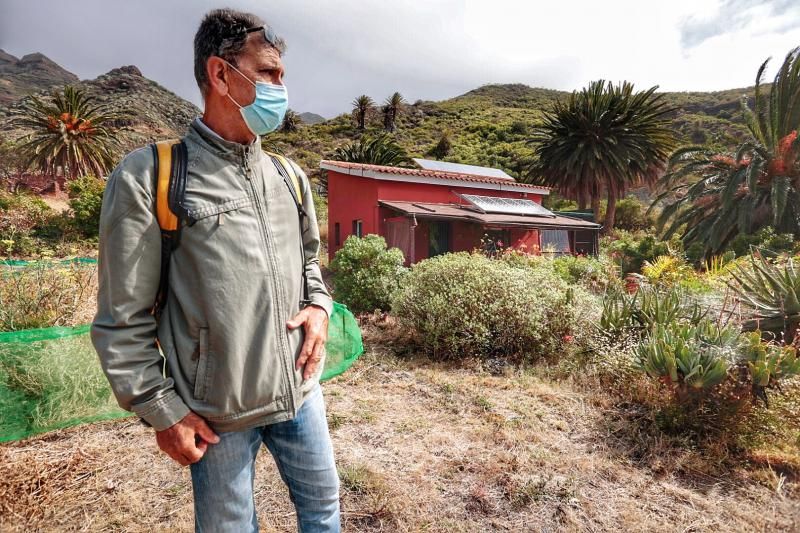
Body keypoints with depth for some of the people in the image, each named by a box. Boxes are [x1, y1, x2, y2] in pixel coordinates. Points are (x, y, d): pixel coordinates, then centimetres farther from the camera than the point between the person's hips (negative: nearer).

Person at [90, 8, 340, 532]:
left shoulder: (289, 176, 2)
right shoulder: (149, 177, -13)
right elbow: (123, 317, -8)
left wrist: (319, 306, -4)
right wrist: (162, 411, -7)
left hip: (301, 391, 5)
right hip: (218, 415, -4)